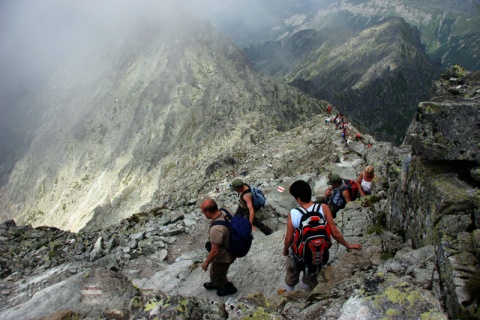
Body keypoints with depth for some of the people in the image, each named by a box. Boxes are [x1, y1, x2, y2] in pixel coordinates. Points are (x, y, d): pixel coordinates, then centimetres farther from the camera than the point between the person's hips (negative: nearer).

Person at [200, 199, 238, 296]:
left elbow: (214, 251, -30)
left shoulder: (216, 229, -41)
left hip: (223, 257, -8)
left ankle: (229, 287, 47)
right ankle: (216, 284, 59)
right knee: (215, 270, 33)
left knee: (216, 275, 23)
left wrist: (205, 263, -13)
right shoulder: (225, 213, -16)